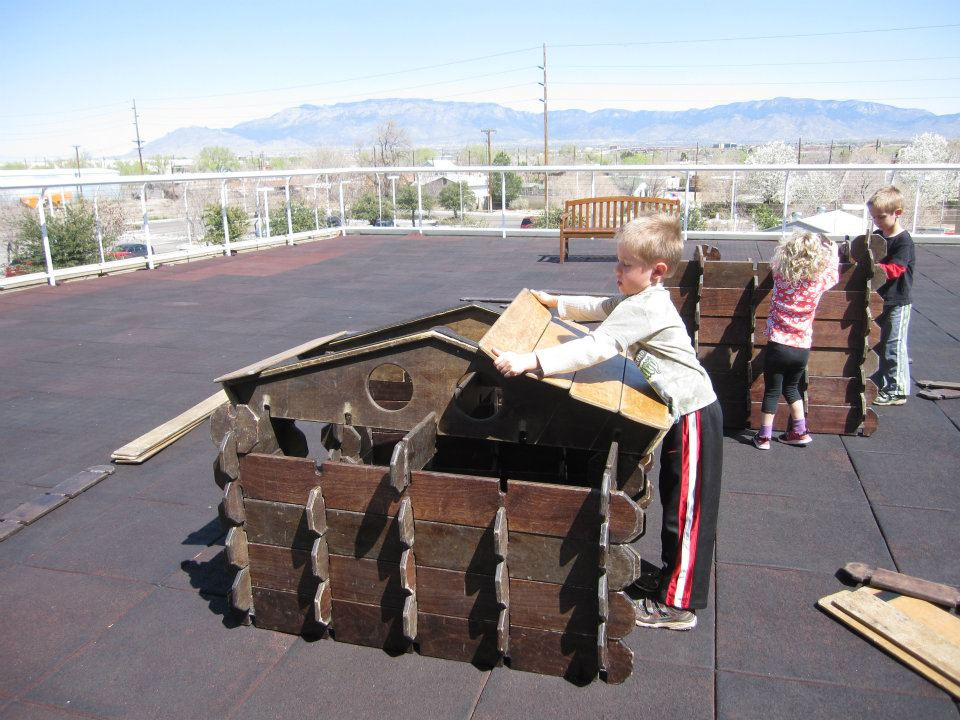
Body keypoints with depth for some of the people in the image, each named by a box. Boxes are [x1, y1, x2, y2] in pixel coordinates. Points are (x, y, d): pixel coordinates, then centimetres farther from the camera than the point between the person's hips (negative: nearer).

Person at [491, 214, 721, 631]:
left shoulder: (644, 307, -25)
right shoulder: (644, 299, 7)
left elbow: (593, 349, -35)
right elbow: (600, 308, 25)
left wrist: (528, 361, -39)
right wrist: (556, 302, 28)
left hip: (695, 416, -10)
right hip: (685, 411, 10)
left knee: (687, 510, 1)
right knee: (674, 501, 21)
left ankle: (678, 605, 13)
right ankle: (672, 573, 37)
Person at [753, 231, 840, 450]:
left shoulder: (780, 275, -8)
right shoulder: (820, 281, -7)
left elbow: (775, 261, 17)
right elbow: (834, 272, 18)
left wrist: (794, 246, 31)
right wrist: (832, 250, 34)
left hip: (778, 344, -2)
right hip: (802, 348, 2)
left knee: (772, 391, 9)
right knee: (791, 387, 23)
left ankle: (764, 436, 14)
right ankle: (800, 431, 27)